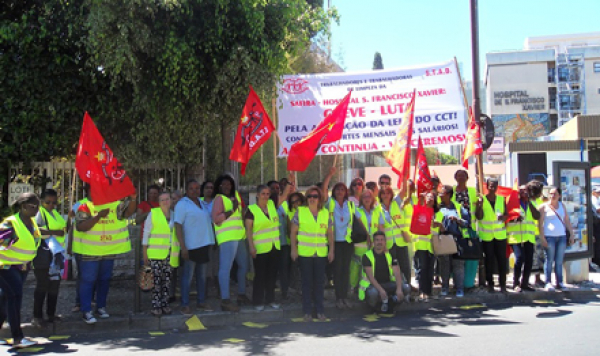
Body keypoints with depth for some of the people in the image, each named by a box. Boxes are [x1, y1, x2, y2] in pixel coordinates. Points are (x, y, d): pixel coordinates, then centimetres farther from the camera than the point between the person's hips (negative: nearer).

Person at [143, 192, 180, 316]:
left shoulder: (174, 215, 11)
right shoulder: (153, 213, 0)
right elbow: (146, 234, 1)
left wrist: (177, 252, 13)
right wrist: (145, 254, -3)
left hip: (170, 254, 4)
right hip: (155, 253, -4)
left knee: (167, 280, 5)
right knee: (156, 280, -5)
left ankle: (165, 304, 14)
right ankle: (156, 306, 1)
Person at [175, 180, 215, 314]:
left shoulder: (203, 204, 13)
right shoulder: (182, 204, -7)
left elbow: (210, 221, 22)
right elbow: (178, 226, -13)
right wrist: (183, 247, -20)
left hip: (204, 245, 7)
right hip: (190, 246, -7)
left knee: (202, 276, 13)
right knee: (187, 277, -1)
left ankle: (201, 301, 24)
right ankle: (185, 304, 6)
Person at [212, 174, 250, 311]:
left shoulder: (234, 196, 19)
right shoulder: (219, 198, -5)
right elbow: (216, 219, -16)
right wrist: (232, 210, -18)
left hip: (240, 237, 9)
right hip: (227, 238, -9)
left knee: (243, 266, 17)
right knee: (226, 268, -13)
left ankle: (241, 295, 29)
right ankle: (225, 300, -14)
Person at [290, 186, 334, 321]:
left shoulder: (325, 213, 8)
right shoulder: (300, 212, 0)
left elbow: (330, 233, 11)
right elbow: (293, 232, 2)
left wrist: (331, 250, 6)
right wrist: (293, 249, -4)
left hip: (321, 253, 2)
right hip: (304, 253, -2)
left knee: (320, 282, 6)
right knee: (307, 282, 3)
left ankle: (320, 310, 17)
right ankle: (307, 311, 11)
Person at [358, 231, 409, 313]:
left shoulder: (390, 255, 4)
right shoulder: (367, 256, -7)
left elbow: (397, 273, -5)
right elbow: (370, 276, -17)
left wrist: (399, 289, -23)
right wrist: (381, 290, -31)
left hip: (387, 284, 4)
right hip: (372, 285, -4)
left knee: (406, 288, -19)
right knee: (373, 292, -39)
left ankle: (387, 301, 3)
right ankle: (372, 303, -2)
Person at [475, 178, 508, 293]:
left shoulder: (501, 199, 7)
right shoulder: (481, 199, -1)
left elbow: (506, 213, 8)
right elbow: (478, 217, -7)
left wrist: (503, 217, -14)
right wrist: (480, 206, -23)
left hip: (500, 234, 2)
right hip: (486, 235, -2)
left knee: (502, 259, 0)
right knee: (489, 260, 3)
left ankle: (502, 284, 8)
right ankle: (490, 284, 12)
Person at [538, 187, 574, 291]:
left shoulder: (562, 206, 14)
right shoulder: (544, 206, 0)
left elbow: (567, 221, 16)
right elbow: (540, 223, -4)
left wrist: (572, 234, 9)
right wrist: (542, 238, -11)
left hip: (562, 236, 4)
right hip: (549, 236, -4)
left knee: (559, 261, 5)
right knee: (549, 261, -4)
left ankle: (559, 282, 9)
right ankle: (548, 283, -1)